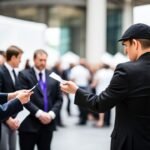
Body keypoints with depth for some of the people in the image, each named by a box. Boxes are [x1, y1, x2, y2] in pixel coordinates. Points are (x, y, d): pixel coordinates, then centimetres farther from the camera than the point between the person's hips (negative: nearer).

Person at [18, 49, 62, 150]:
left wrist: (52, 114, -7)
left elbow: (59, 99, 10)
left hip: (48, 124, 4)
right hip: (29, 124, -4)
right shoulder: (24, 75, -1)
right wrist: (39, 113, -17)